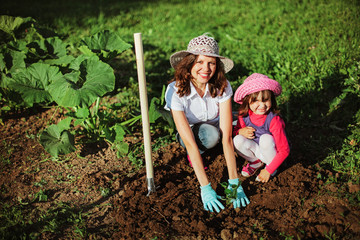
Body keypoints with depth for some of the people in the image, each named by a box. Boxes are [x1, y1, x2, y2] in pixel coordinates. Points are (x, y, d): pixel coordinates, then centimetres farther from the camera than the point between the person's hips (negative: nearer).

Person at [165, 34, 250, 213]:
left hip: (213, 126, 4)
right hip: (187, 132, -4)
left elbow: (227, 137, -31)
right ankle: (192, 154, -3)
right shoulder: (175, 91, -33)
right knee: (209, 134, -35)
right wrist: (205, 188, -41)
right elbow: (189, 142, -37)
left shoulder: (222, 87, -27)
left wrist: (234, 183, -37)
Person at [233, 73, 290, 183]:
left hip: (272, 152, -3)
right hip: (256, 150, 3)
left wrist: (268, 171, -26)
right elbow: (236, 130, 5)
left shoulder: (274, 120, -28)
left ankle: (270, 167, -6)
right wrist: (241, 131, -21)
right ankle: (256, 161, 4)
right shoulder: (244, 116, -15)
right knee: (237, 140, -23)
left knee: (266, 138, -33)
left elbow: (285, 151, -25)